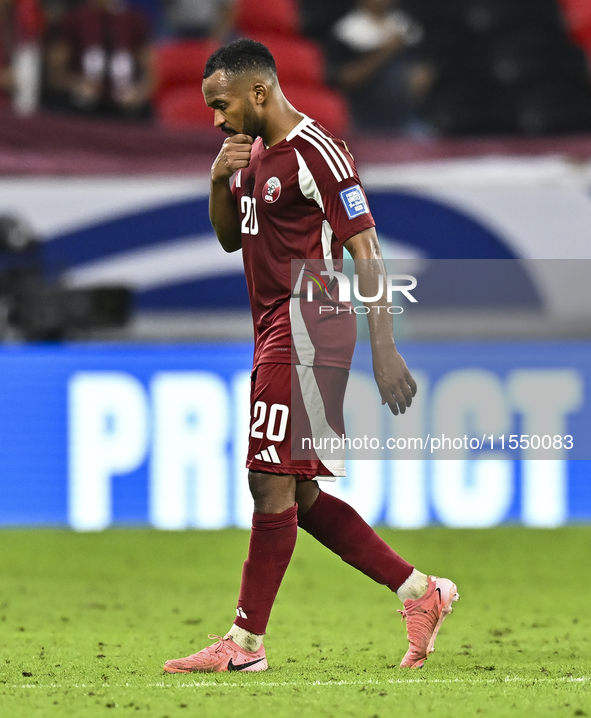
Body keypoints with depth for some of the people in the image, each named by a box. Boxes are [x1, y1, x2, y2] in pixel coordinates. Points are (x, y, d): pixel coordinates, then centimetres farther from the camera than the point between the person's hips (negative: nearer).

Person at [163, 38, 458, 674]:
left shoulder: (316, 154, -13)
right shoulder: (252, 152, 15)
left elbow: (365, 252, -15)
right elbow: (230, 239, 24)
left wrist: (385, 351, -20)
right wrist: (219, 181, 3)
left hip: (305, 334, -10)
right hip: (274, 336, 10)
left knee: (274, 484, -9)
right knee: (300, 493, 9)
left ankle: (244, 644, -6)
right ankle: (420, 593, 15)